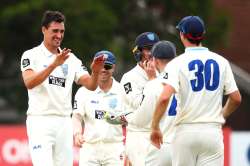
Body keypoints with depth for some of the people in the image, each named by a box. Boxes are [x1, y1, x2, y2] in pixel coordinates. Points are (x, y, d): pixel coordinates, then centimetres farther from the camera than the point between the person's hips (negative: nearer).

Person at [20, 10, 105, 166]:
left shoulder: (71, 59, 12)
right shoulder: (31, 55, -2)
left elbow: (90, 85, 3)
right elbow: (29, 83, -20)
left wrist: (95, 72, -20)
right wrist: (54, 65, -31)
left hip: (64, 122, 5)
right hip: (40, 120, -5)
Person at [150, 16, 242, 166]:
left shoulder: (177, 63, -4)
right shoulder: (221, 61, 6)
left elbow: (164, 98, -18)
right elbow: (236, 99, 6)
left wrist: (155, 127, -7)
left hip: (186, 130, -2)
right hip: (213, 130, 2)